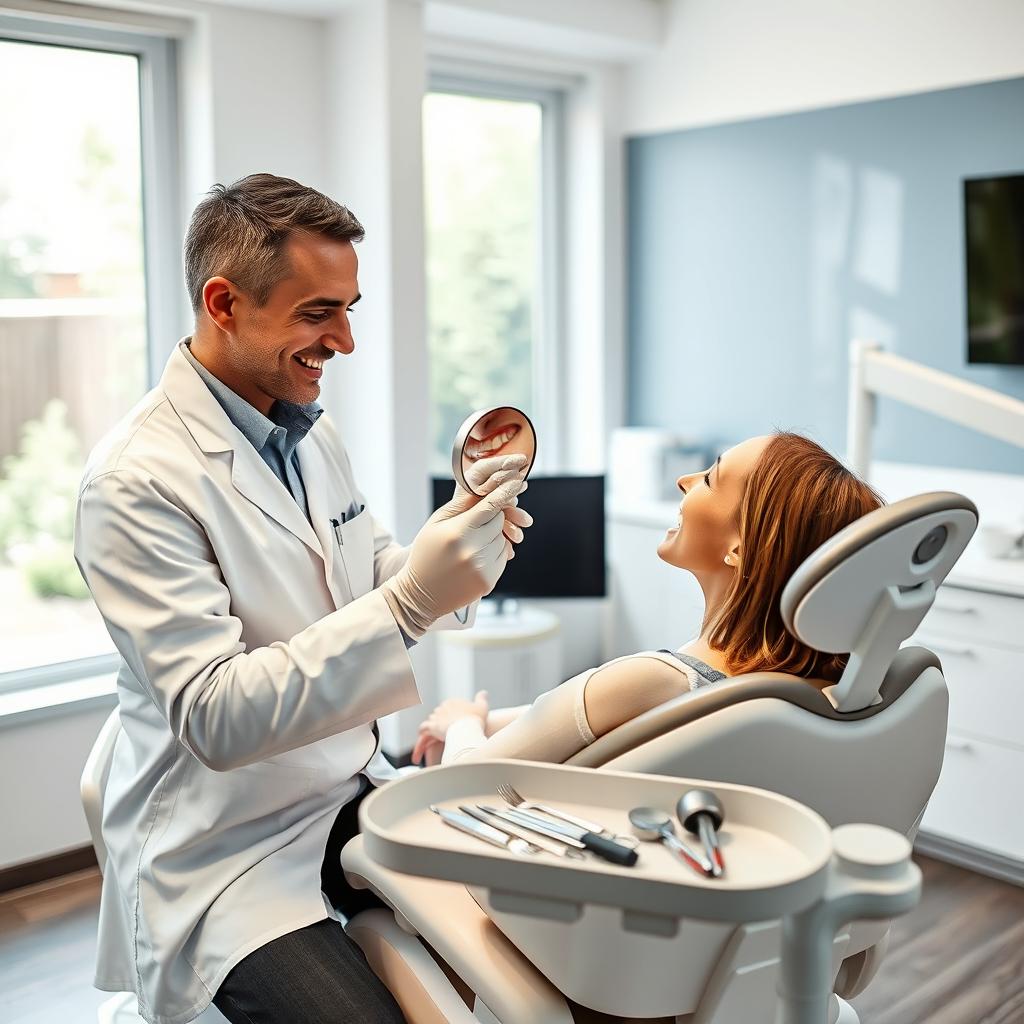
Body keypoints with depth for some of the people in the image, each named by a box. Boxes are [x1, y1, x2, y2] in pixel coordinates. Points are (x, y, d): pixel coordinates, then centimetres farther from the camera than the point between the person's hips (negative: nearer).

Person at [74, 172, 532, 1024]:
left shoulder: (310, 430, 5)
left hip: (353, 794, 7)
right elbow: (214, 717, -25)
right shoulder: (138, 481, -19)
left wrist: (459, 537, -10)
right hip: (227, 859, -6)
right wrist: (408, 604, -33)